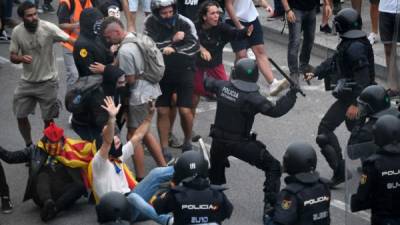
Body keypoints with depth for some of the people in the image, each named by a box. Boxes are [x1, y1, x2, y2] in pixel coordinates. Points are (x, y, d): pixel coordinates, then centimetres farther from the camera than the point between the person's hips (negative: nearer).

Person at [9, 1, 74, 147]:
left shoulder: (48, 28, -20)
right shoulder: (17, 32, -9)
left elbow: (71, 40, -24)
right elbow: (12, 57, -1)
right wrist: (21, 58, -24)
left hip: (47, 82, -3)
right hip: (27, 81, 3)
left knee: (48, 119, 7)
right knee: (20, 116, 10)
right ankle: (29, 146, 34)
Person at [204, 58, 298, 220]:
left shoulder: (222, 86, -4)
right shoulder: (252, 98, -21)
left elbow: (207, 83, 18)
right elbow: (275, 110, -25)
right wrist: (292, 94, -19)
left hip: (218, 140, 5)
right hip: (240, 143, -5)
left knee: (216, 167, 36)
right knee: (273, 167, 3)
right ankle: (270, 205, -7)